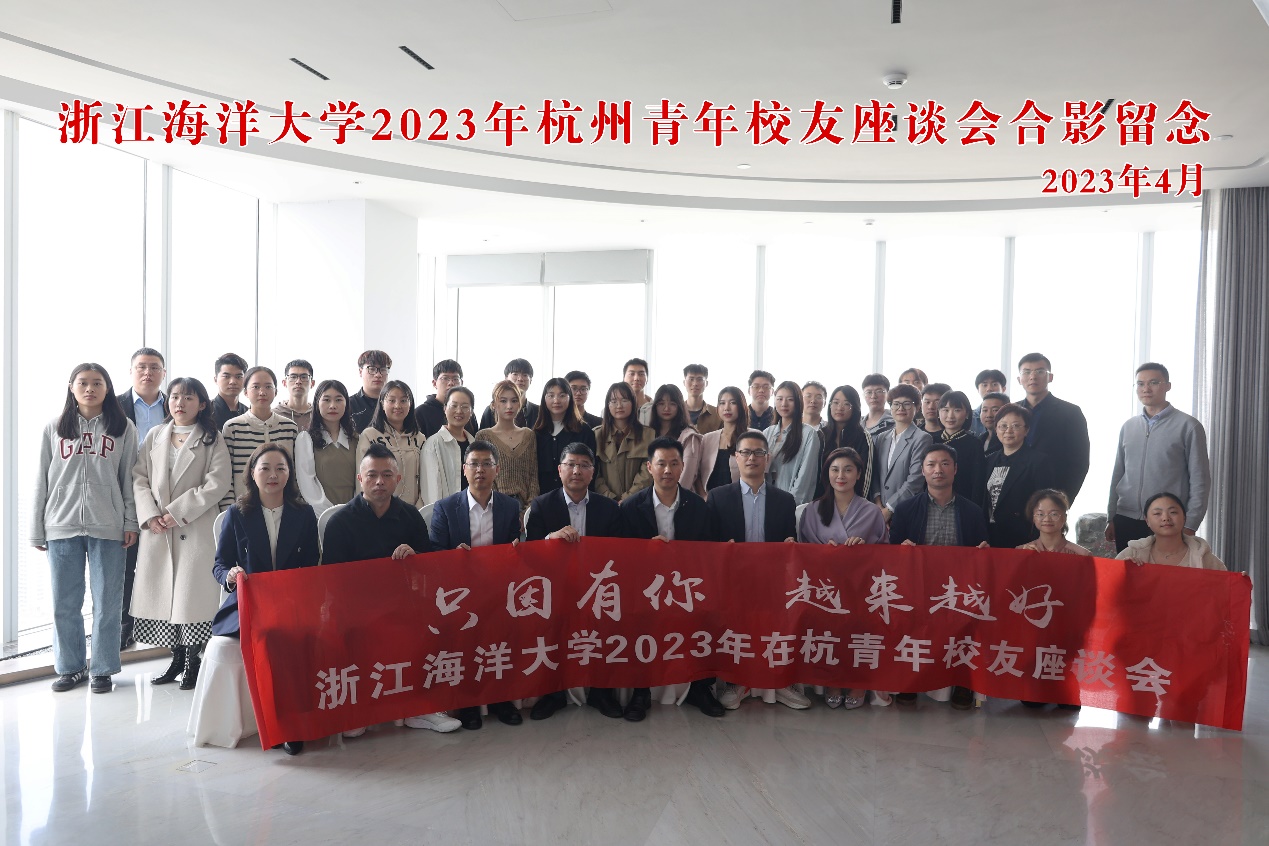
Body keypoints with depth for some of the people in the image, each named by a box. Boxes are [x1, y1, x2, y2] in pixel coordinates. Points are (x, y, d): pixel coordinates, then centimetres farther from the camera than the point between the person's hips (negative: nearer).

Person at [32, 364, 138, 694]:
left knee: (107, 603, 3)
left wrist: (131, 522, -1)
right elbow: (42, 482, 9)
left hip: (107, 528, -1)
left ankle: (102, 670, 14)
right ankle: (70, 667, 22)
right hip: (62, 527, 2)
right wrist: (37, 531, 7)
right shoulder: (54, 429, 8)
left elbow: (129, 478, 5)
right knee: (64, 604, 7)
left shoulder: (123, 428, 4)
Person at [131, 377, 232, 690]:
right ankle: (176, 659, 17)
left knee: (192, 592, -5)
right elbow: (139, 477, 9)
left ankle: (193, 662, 5)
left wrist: (178, 512, -12)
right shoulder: (154, 436, 14)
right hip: (156, 529, 4)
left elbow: (218, 482, -8)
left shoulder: (212, 438, 2)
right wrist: (149, 516, -6)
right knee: (163, 591, 5)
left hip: (195, 527, -4)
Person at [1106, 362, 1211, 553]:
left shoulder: (1188, 427, -3)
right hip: (1126, 521, 4)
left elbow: (1200, 480, -4)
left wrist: (1190, 525, -8)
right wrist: (1111, 518, 10)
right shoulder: (1127, 427, 10)